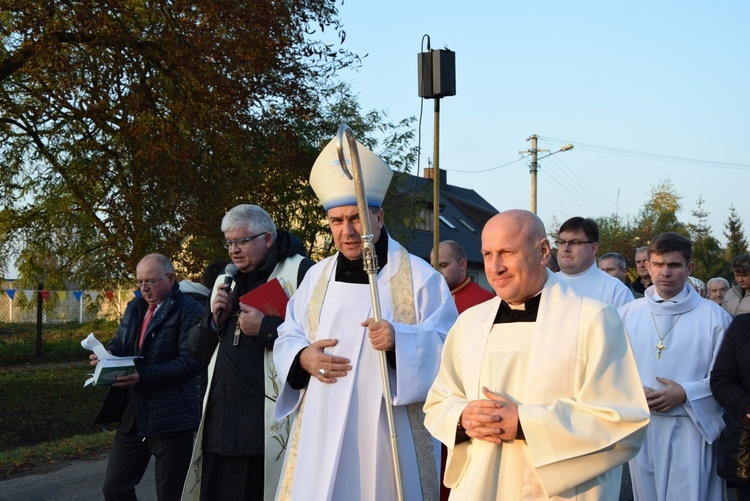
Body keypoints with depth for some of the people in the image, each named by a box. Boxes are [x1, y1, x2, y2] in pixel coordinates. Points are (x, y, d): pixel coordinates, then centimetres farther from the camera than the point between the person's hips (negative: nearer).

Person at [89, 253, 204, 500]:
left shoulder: (190, 311, -10)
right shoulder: (134, 308, 14)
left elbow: (191, 361, -18)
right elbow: (119, 344, 21)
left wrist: (143, 376, -25)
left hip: (171, 417, -7)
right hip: (132, 415, 7)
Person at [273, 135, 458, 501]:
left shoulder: (420, 277, -3)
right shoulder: (317, 277, 11)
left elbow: (449, 347, -6)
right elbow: (287, 337, 15)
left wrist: (400, 340, -24)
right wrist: (302, 357, -7)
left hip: (390, 434, -4)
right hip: (322, 432, 4)